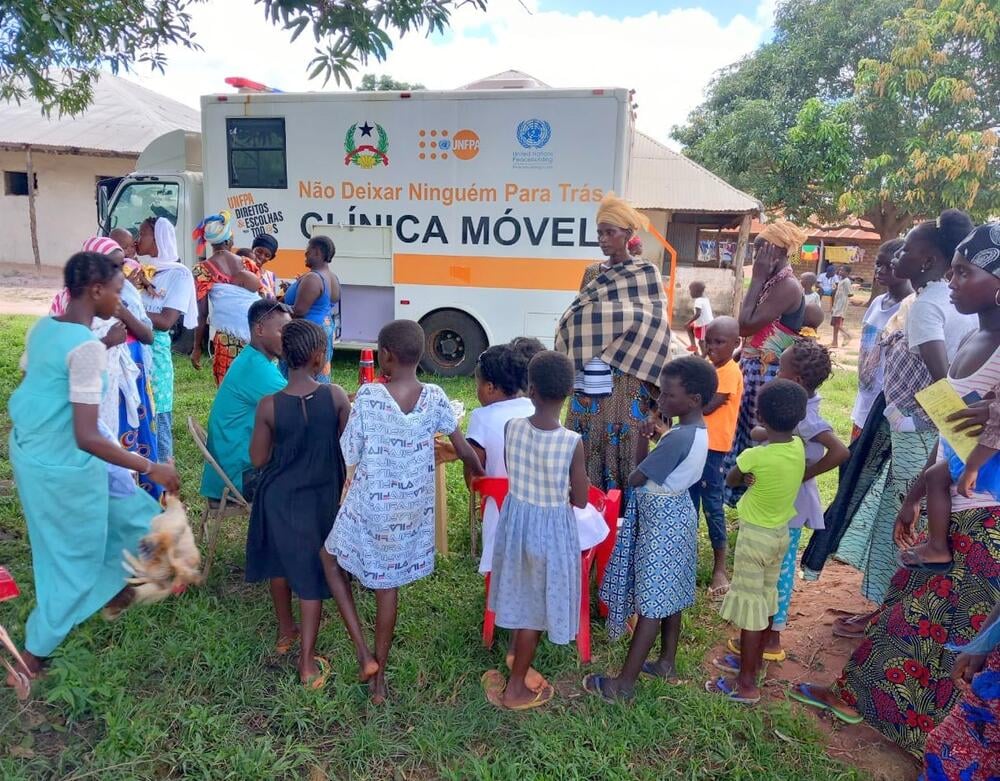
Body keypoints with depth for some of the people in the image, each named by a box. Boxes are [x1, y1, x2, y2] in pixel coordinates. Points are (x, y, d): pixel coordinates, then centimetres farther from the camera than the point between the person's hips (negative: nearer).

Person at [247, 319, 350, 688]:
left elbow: (258, 460, -7)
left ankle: (285, 631, 45)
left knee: (279, 563, 24)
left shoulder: (269, 405, -17)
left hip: (279, 496, 1)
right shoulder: (337, 397, -17)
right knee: (311, 573, 10)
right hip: (321, 497, 0)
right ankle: (307, 662, 15)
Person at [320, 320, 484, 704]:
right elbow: (464, 450, 0)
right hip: (412, 509, 3)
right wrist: (482, 475, 20)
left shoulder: (368, 395, -17)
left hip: (370, 506, -3)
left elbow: (348, 456, -12)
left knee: (330, 558, 24)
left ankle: (364, 653, 18)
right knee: (388, 586, 18)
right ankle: (379, 674, 32)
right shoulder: (435, 398, -8)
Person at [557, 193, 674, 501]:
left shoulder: (646, 272, -2)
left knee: (622, 441, -2)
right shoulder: (592, 273, 11)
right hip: (589, 376, 5)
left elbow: (651, 325, -7)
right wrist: (579, 360, 6)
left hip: (625, 378, -5)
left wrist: (614, 356, -12)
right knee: (588, 441, 7)